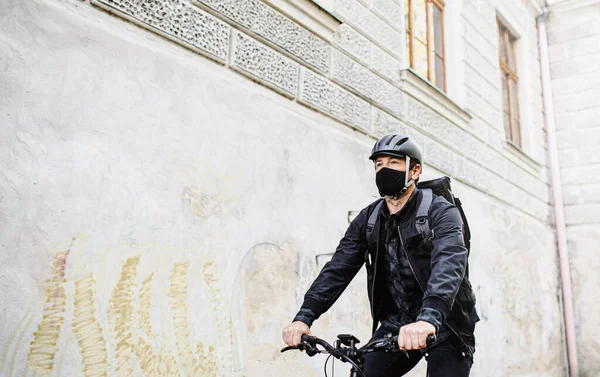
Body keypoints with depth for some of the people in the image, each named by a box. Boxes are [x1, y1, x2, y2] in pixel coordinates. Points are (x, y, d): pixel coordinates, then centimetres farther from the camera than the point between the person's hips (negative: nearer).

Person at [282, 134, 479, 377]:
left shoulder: (440, 212, -13)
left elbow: (448, 264, -31)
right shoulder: (368, 219, 1)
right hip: (396, 324, 4)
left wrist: (427, 318, -49)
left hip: (444, 326, -3)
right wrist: (304, 316, -23)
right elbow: (338, 268, -9)